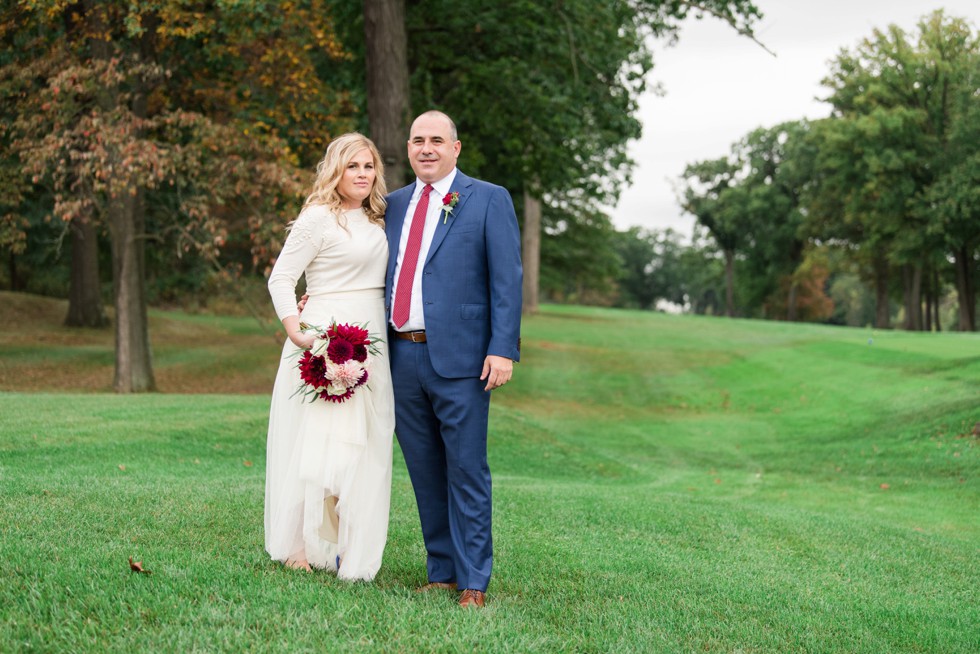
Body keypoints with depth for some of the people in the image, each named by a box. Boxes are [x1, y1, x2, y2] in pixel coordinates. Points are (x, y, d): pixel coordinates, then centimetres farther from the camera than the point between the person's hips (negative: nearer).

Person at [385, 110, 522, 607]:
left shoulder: (488, 200, 1)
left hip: (458, 359, -5)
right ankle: (442, 571, 21)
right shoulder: (394, 205, 16)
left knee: (466, 471, -3)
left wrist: (502, 349, -13)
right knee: (425, 473, 11)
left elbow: (506, 281, -4)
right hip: (402, 357, 5)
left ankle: (473, 581, 4)